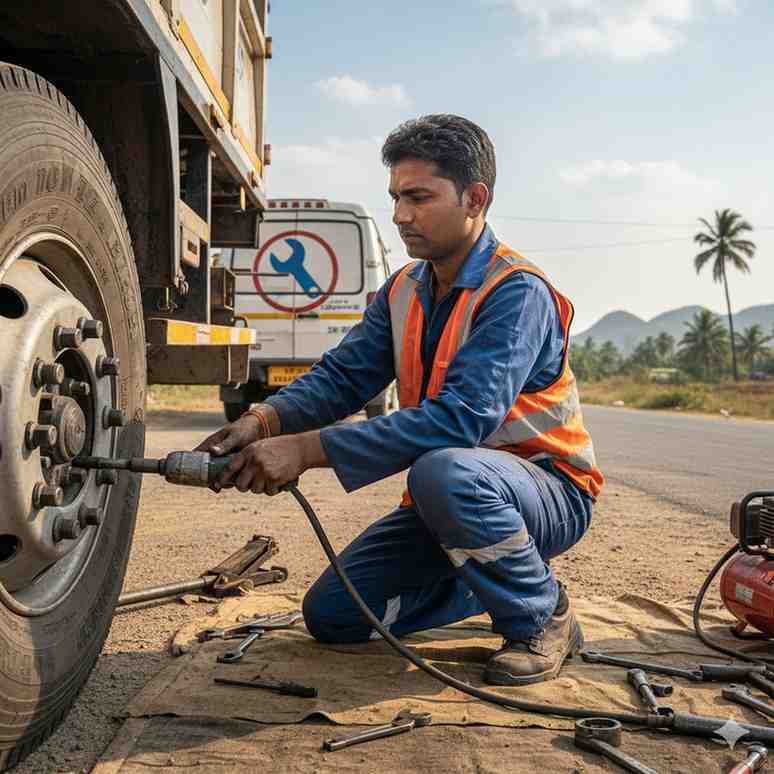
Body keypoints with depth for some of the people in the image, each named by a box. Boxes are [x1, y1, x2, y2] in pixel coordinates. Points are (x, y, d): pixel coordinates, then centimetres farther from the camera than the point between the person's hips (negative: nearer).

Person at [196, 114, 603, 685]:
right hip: (448, 502, 7)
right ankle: (490, 581, 16)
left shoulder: (518, 292, -22)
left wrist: (308, 450, -38)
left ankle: (543, 613, -12)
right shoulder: (404, 291, 4)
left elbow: (461, 417, -35)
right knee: (331, 614, -1)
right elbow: (343, 375, -5)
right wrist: (264, 421, -26)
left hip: (547, 493, -7)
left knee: (443, 471, -40)